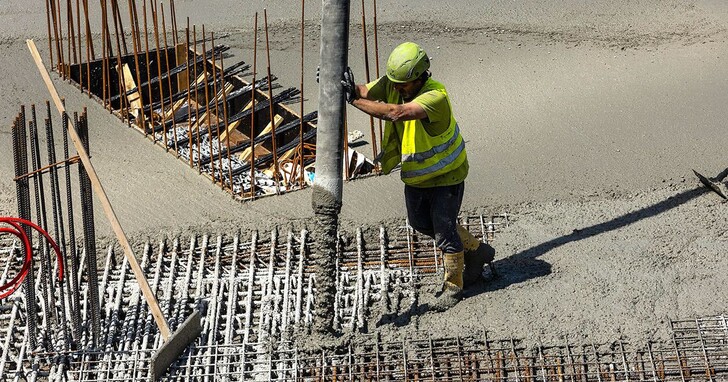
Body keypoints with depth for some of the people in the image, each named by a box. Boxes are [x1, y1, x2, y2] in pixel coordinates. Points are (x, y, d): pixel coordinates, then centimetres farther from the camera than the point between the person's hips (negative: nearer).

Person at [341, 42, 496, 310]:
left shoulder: (436, 96, -35)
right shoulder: (392, 83, -12)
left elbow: (396, 113, -48)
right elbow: (364, 92, -22)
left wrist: (354, 100, -46)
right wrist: (345, 86, -45)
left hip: (445, 175, -8)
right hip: (415, 175, 8)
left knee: (444, 229, 0)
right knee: (420, 223, 21)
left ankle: (453, 285, 23)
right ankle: (475, 251, 40)